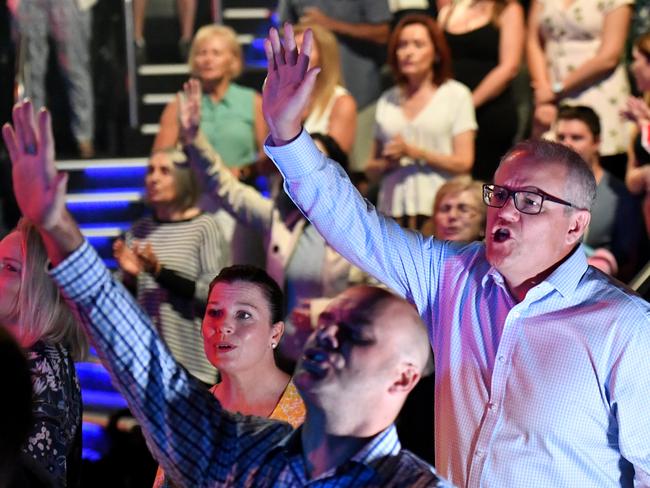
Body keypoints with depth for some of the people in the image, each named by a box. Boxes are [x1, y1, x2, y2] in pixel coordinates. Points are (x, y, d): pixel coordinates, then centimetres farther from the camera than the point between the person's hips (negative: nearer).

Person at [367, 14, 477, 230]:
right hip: (392, 209, 3)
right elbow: (372, 166, 20)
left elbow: (463, 162, -1)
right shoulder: (387, 100, 18)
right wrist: (387, 163, -2)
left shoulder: (456, 95, 7)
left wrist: (414, 152, -8)